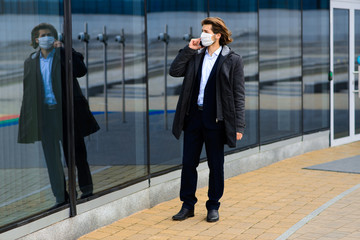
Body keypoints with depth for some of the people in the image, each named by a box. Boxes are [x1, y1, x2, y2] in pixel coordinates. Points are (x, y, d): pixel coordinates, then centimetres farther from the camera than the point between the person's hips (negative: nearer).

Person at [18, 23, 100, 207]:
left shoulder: (64, 54, 0)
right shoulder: (31, 62, 11)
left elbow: (81, 71, -19)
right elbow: (29, 92, 13)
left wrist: (64, 50, -21)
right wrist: (27, 119, 10)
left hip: (67, 110, -3)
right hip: (44, 113, 3)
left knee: (76, 152, 5)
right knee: (51, 156, 2)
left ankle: (86, 187, 21)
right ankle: (60, 195, 10)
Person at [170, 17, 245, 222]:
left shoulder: (233, 60, -3)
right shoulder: (196, 56, 10)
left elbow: (239, 95, -5)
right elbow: (174, 71, 3)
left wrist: (239, 126, -10)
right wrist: (188, 50, -2)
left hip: (216, 120, -4)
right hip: (193, 117, 4)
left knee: (216, 165, 7)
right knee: (189, 163, 7)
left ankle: (213, 207, 19)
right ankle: (188, 206, 18)